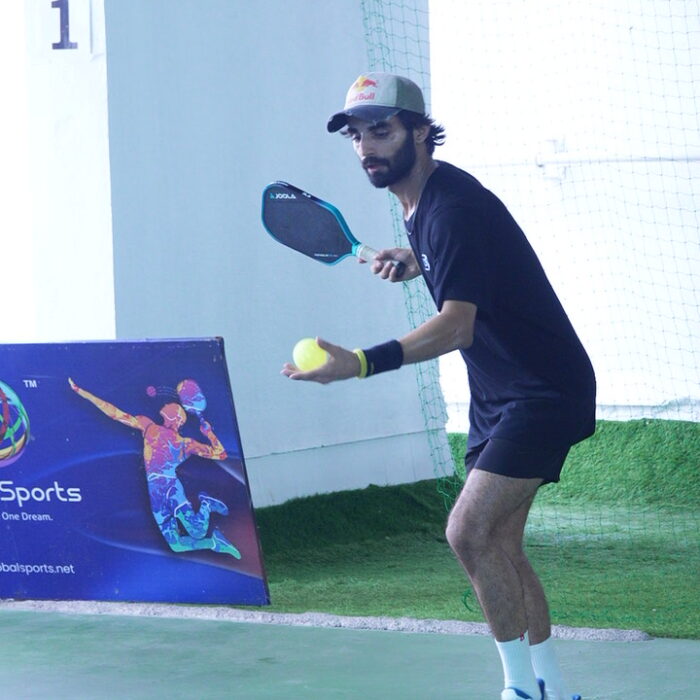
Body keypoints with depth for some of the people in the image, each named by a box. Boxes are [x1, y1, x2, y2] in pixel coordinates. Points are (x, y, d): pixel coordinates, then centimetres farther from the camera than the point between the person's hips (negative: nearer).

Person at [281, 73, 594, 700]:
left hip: (545, 391, -10)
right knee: (499, 546, 9)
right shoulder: (420, 199, 7)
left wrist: (363, 363, -48)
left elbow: (457, 325, -36)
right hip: (498, 398, 10)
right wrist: (417, 262, 14)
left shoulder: (453, 207, -23)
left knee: (470, 531, -19)